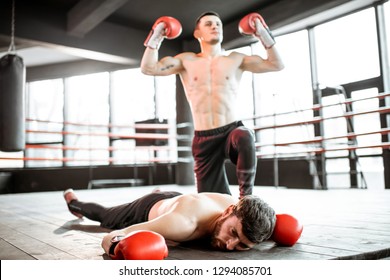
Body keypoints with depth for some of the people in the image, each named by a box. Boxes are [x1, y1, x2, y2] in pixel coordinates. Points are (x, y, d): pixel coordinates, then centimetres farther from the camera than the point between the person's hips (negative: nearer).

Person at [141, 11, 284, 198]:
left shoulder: (235, 59, 9)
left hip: (232, 130, -1)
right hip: (204, 139, 1)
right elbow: (148, 68, 1)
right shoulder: (187, 61, 9)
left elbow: (277, 64, 6)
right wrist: (156, 37, -3)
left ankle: (246, 197, -20)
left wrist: (263, 34, 1)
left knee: (245, 139, -38)